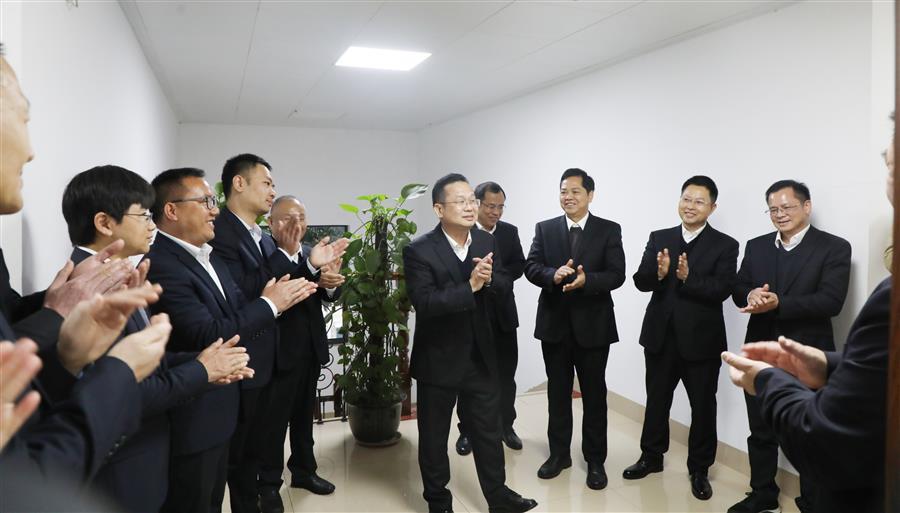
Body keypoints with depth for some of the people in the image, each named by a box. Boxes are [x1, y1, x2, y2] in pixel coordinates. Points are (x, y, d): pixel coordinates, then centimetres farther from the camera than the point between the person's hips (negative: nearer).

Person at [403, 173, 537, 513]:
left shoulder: (486, 241, 0)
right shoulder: (419, 251, -17)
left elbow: (505, 287, -1)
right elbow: (424, 303, -25)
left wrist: (489, 279, -22)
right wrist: (470, 286, -29)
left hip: (480, 356, 5)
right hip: (438, 360, -4)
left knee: (489, 431, 18)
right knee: (434, 436, 13)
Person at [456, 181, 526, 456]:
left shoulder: (510, 232, 6)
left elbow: (519, 266, -1)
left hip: (502, 313, 4)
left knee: (506, 372, 12)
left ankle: (506, 426, 28)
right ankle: (467, 431, 21)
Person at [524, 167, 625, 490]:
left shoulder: (609, 230, -2)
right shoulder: (545, 229, 4)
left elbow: (616, 275, -10)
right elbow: (531, 268, -5)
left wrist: (586, 280, -28)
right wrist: (554, 275, -25)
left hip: (593, 325, -2)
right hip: (554, 324, 2)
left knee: (594, 394, 9)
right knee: (557, 392, 14)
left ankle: (595, 460, 24)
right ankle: (559, 454, 29)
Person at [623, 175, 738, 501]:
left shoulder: (725, 245, -5)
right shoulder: (659, 238, 3)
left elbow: (722, 289, -16)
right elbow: (640, 281, -5)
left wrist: (689, 278, -30)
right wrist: (659, 273, -26)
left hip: (701, 339, -3)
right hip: (661, 336, 3)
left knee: (703, 407, 11)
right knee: (656, 400, 17)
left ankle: (699, 469, 29)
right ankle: (651, 457, 36)